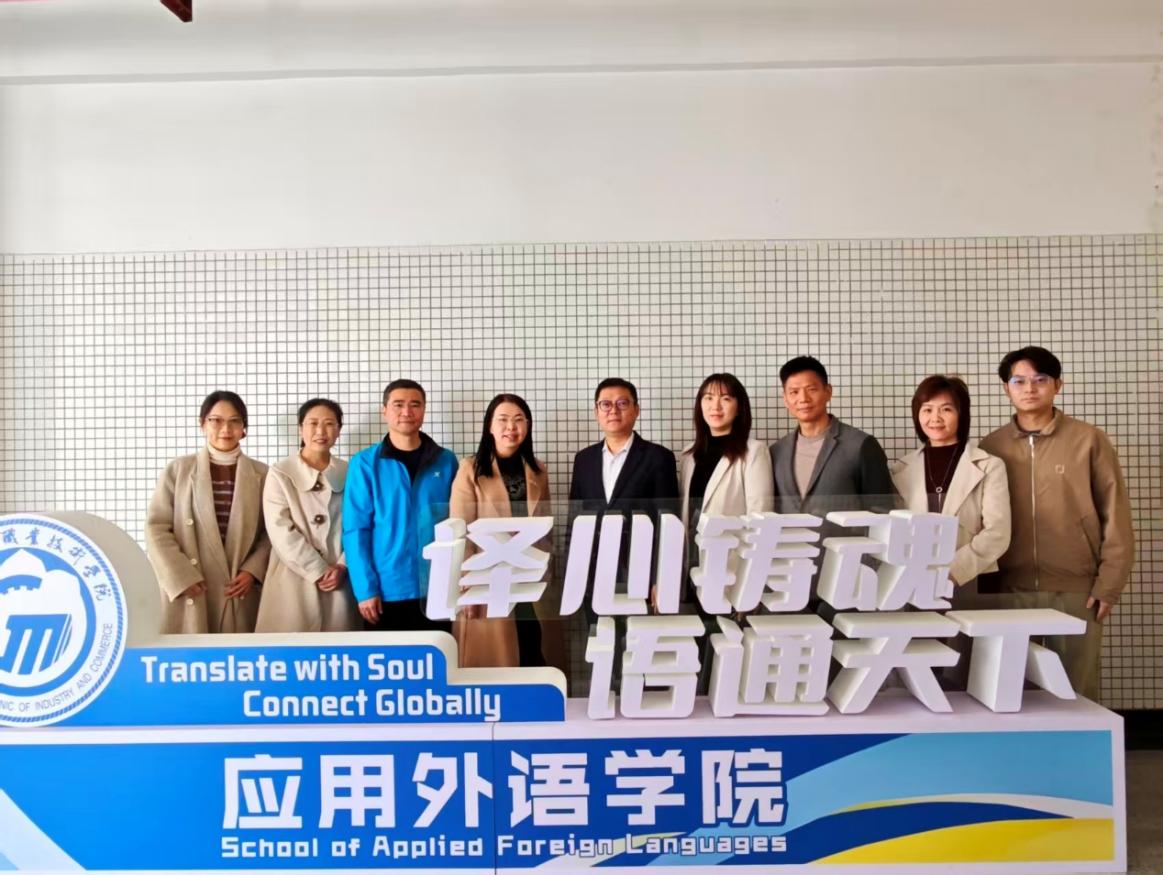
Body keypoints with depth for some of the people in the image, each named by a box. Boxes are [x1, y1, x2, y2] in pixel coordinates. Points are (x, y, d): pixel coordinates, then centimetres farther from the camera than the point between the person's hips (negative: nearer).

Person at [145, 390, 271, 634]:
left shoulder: (261, 474, 8)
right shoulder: (177, 470, 6)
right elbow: (157, 528, 1)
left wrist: (252, 571, -7)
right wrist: (182, 578, -8)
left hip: (241, 593, 1)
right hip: (189, 593, 0)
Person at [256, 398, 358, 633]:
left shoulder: (349, 474, 8)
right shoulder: (280, 473, 0)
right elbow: (281, 532, -7)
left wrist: (342, 566, -9)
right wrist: (318, 571, -10)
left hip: (339, 580, 2)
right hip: (294, 580, -2)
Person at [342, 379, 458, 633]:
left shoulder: (446, 461, 4)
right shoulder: (365, 463, -2)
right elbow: (356, 529, -4)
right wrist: (365, 588, -10)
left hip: (437, 590, 2)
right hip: (387, 591, -2)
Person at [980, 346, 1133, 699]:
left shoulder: (1088, 440, -1)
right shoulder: (991, 447, 5)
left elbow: (1115, 517, 0)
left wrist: (1108, 583, -4)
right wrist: (983, 585, 4)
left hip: (1075, 589, -2)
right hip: (1010, 589, 2)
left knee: (1075, 688, 6)